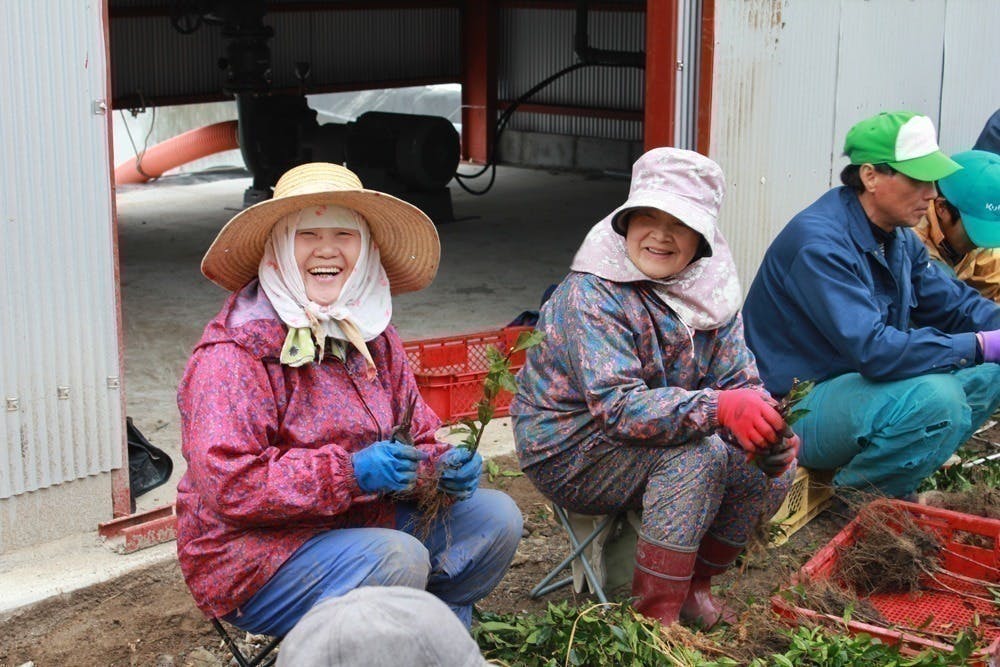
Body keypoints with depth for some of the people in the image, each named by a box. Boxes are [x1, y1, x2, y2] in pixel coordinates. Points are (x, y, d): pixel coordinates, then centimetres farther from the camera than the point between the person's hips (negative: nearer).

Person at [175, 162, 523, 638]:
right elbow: (227, 486, -25)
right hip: (253, 555, -8)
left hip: (363, 523, 8)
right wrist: (351, 472, -30)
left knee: (495, 517, 0)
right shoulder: (234, 355, -17)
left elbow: (416, 441, 12)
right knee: (398, 558, -31)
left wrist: (441, 468, -12)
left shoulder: (374, 336, 7)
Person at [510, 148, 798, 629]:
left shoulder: (711, 290, -2)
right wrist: (717, 408, -46)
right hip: (569, 450, -7)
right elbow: (616, 404, -34)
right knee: (698, 453, -30)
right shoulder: (592, 296, -24)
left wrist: (771, 433, -29)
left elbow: (741, 382, -6)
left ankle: (694, 586, 11)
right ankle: (656, 617, -21)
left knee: (775, 467, -8)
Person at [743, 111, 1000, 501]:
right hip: (797, 409, -9)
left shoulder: (899, 239, 6)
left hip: (856, 384, 9)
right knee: (936, 397, -30)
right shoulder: (819, 243, -24)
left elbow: (955, 304, 12)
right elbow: (873, 351, -32)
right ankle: (856, 497, -5)